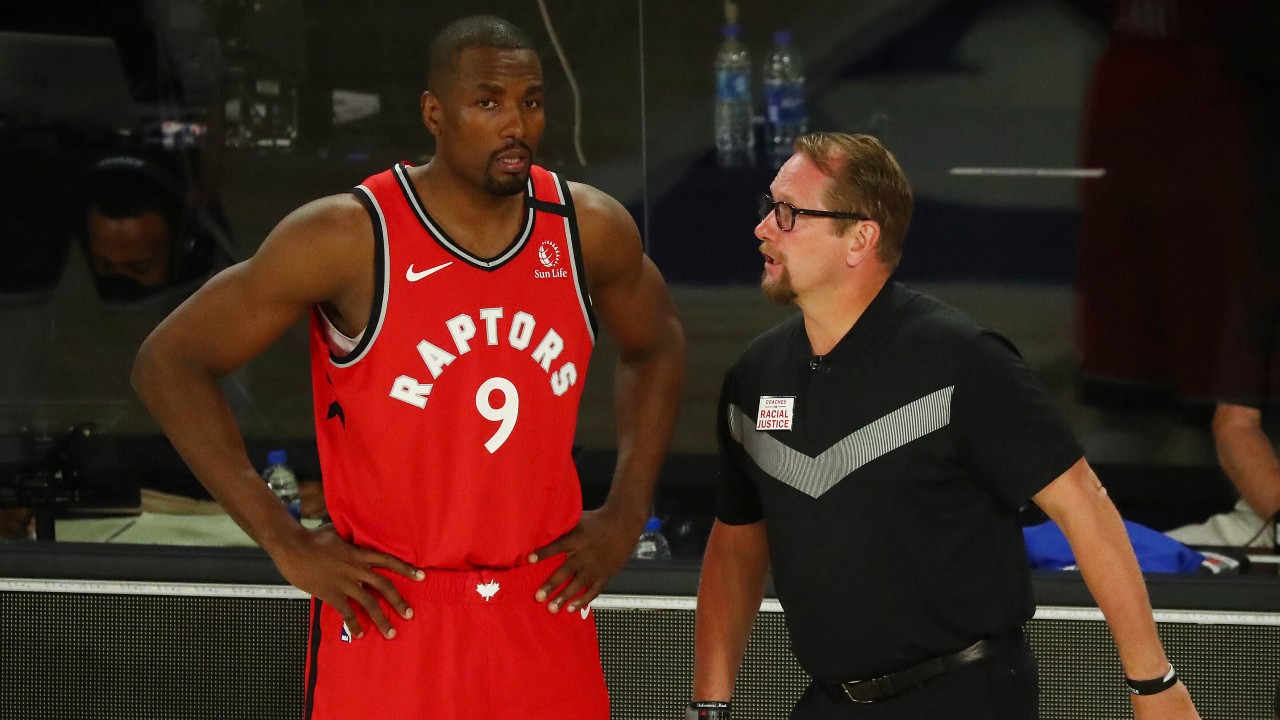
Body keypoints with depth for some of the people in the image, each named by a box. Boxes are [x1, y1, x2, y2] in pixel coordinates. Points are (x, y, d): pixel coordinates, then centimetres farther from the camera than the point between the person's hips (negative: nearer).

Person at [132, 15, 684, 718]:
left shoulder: (590, 228, 0)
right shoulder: (349, 237, -12)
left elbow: (656, 347, 21)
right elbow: (168, 361, -9)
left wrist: (625, 515, 11)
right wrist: (283, 541, -11)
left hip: (545, 607, 4)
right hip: (389, 614, -3)